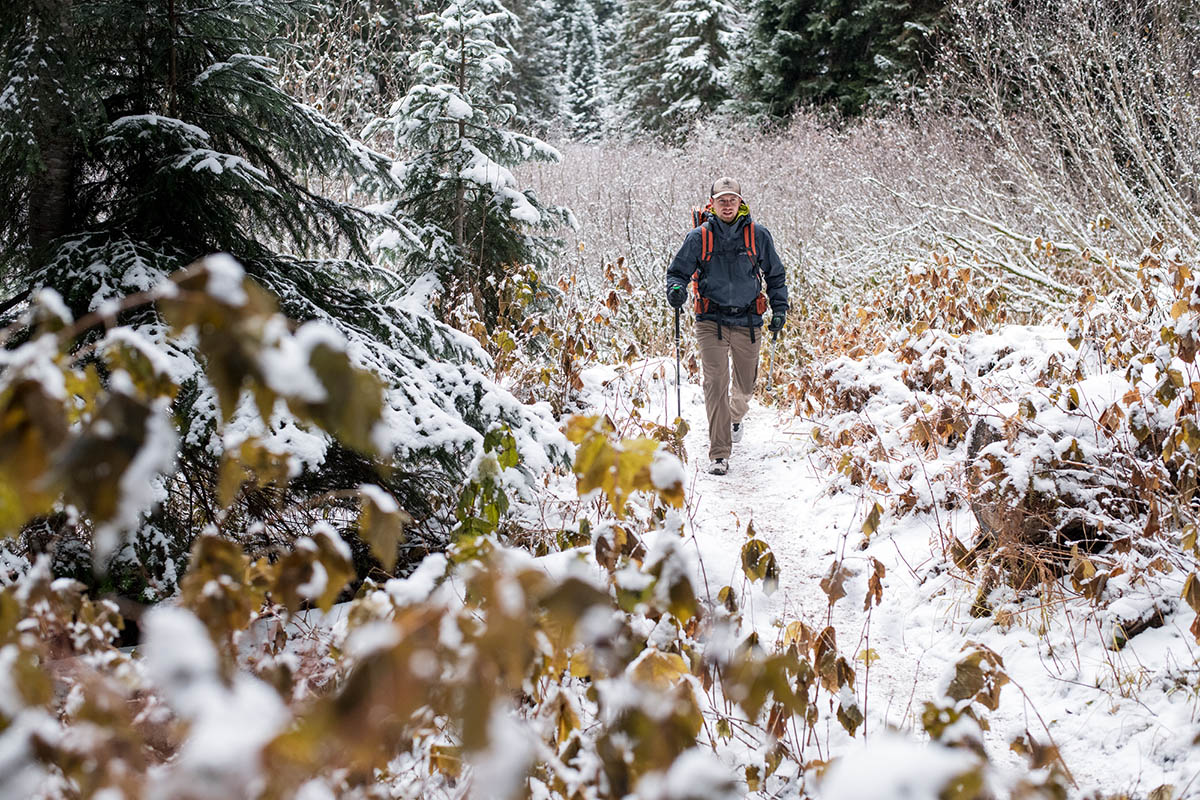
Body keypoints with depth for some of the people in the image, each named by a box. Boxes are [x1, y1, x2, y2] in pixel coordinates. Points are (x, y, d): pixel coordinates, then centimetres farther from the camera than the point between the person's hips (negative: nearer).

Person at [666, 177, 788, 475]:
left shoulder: (758, 235, 1)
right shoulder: (699, 237, -2)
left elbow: (775, 274, 13)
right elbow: (678, 270, 4)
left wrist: (779, 308, 6)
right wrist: (676, 289, -18)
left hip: (748, 321, 2)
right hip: (712, 321, -2)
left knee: (745, 385, 14)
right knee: (715, 384, -11)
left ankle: (736, 416, 50)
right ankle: (719, 454, -6)